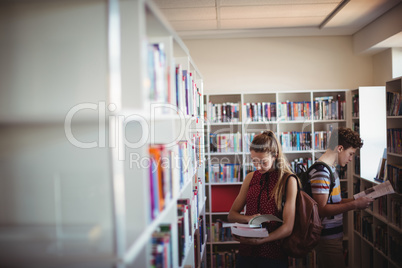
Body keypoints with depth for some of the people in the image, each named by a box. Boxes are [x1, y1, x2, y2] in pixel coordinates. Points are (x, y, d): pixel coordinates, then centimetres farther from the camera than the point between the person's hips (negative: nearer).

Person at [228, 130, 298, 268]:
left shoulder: (288, 180, -8)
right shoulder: (250, 178, 8)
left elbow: (288, 228, -12)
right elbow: (232, 215, 9)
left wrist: (257, 241, -24)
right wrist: (248, 218, -12)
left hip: (273, 256, -4)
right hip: (246, 252, 4)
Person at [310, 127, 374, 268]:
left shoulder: (330, 168, 14)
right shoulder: (321, 172, -19)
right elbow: (322, 209, -24)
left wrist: (356, 200, 8)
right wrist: (354, 204, -21)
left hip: (333, 234, 10)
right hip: (327, 238, -10)